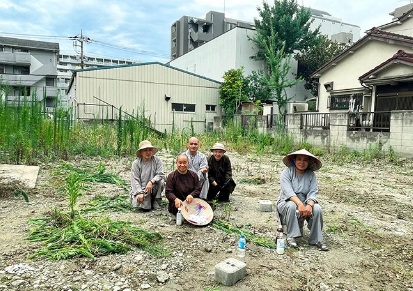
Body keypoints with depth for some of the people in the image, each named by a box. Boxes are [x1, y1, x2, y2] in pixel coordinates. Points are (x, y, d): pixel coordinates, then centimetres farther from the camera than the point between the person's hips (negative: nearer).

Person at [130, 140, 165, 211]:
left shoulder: (157, 160, -7)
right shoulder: (136, 163, -7)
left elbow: (160, 174, -14)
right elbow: (135, 180, -10)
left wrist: (151, 182, -33)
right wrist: (140, 193, -22)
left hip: (152, 188, 2)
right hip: (140, 189, -1)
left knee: (161, 181, -28)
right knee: (145, 207, -22)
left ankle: (156, 201, -4)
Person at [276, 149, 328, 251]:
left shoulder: (311, 175, 1)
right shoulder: (287, 172, -8)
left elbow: (313, 193, -9)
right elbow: (288, 191, -21)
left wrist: (309, 205, -31)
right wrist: (300, 204, -36)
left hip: (305, 203, 3)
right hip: (286, 202, -3)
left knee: (317, 208, -26)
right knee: (292, 206, -36)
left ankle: (316, 239, -12)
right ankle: (291, 237, -24)